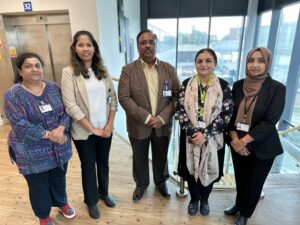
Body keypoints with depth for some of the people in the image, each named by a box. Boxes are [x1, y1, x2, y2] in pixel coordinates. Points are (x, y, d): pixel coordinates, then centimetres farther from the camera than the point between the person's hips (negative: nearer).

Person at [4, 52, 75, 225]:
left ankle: (62, 203, 50)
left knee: (59, 178, 22)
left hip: (59, 148, 3)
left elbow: (66, 111, -3)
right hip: (32, 153, -3)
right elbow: (20, 124, -20)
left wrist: (61, 128, -22)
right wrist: (49, 135, -22)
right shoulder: (13, 95, -12)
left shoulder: (54, 88, 0)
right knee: (39, 186, 16)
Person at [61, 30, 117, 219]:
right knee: (88, 166, 15)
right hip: (83, 131, -3)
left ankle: (103, 192, 45)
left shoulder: (103, 70, 3)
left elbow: (113, 98, 3)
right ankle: (91, 200, 38)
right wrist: (92, 128, -15)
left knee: (103, 162, 20)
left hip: (105, 129, 4)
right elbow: (70, 106, -15)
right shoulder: (69, 72, -9)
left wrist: (110, 124, -7)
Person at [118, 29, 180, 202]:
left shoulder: (169, 69, -1)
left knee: (161, 157, 20)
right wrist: (146, 117, -20)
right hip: (138, 126, -1)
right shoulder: (128, 70, -7)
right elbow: (124, 97, -13)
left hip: (163, 125, 2)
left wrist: (163, 117, -15)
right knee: (139, 158, 18)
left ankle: (161, 181, 47)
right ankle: (141, 184, 44)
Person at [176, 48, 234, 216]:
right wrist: (192, 132, -17)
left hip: (212, 138, 0)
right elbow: (180, 110, -6)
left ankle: (205, 199, 45)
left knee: (208, 170, 16)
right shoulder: (187, 84, -3)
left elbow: (226, 114, -10)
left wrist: (205, 134, -17)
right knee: (191, 169, 14)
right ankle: (194, 199, 42)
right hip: (190, 137, 1)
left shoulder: (223, 86, -6)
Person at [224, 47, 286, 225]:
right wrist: (234, 139, -12)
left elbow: (270, 121, -17)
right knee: (240, 177, 19)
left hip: (262, 146, -3)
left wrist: (244, 141, -19)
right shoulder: (239, 85, -1)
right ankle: (238, 204, 48)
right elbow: (230, 113, -1)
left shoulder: (277, 89, -12)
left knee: (254, 182, 15)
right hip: (237, 143, 3)